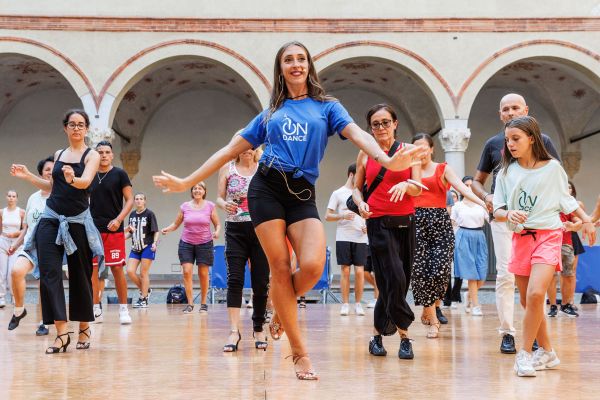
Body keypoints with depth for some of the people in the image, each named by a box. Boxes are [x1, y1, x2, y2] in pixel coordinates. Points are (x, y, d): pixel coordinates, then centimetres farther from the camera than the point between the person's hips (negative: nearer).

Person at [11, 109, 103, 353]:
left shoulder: (92, 155, -1)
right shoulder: (59, 154, 13)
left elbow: (85, 182, -20)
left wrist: (72, 178, -41)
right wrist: (28, 176, 16)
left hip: (77, 221, -4)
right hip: (51, 218, 4)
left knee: (80, 275, 4)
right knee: (49, 273, -11)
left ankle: (84, 328, 22)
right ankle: (62, 333, -14)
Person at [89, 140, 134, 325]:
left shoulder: (119, 174, 0)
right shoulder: (90, 176, 11)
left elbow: (129, 200, -4)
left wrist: (118, 219, -17)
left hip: (113, 230, -4)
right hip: (93, 229, 4)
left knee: (117, 269, -3)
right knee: (92, 270, 2)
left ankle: (123, 309, 6)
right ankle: (96, 310, 9)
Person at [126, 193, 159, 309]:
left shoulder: (149, 214, -5)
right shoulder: (132, 215, 10)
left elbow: (156, 231, -6)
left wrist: (155, 243, -19)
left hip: (147, 247, -5)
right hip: (135, 248, 5)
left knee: (143, 273, -3)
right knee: (130, 271, -5)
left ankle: (143, 299, 6)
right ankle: (145, 290, 16)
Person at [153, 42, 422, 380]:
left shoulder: (327, 106, 13)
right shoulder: (270, 114, 16)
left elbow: (357, 134, -4)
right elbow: (231, 150, 19)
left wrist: (387, 160, -26)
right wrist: (186, 182, 16)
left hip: (302, 195, -1)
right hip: (267, 188, 1)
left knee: (313, 266, -20)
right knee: (280, 267, -8)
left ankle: (282, 308, 14)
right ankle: (300, 353, 0)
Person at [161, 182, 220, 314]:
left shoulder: (210, 206, 0)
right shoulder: (185, 206, 3)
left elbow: (217, 224, 5)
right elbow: (176, 224, 9)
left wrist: (217, 232, -16)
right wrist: (167, 229, -11)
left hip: (205, 244, -1)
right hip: (186, 243, 1)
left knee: (203, 274, 3)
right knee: (187, 272, -9)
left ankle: (203, 303, 16)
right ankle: (190, 304, -4)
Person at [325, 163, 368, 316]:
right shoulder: (338, 193, 4)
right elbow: (327, 216, 2)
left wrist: (368, 226, -1)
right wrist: (342, 216, -16)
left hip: (360, 239, 2)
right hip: (343, 238, -2)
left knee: (359, 271, -2)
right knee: (345, 271, -1)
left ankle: (358, 304, 7)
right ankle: (345, 304, 6)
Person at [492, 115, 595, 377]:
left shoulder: (552, 167, 0)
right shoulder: (506, 173, 5)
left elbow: (565, 198, 13)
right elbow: (497, 212, 2)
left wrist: (586, 219, 3)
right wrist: (508, 214, -19)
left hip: (548, 236, -4)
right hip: (521, 238, 4)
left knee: (535, 294, -21)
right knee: (526, 300, 7)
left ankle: (525, 354, -9)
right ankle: (547, 352, 24)